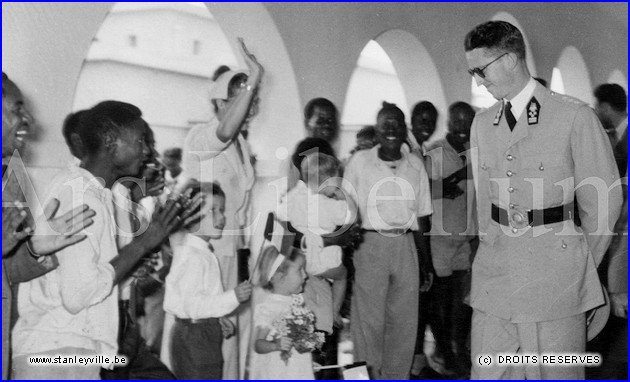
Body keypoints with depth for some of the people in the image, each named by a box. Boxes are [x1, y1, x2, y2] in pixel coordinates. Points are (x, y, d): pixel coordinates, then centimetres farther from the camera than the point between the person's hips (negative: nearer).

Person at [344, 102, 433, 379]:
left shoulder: (415, 165, 7)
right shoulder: (360, 162, 0)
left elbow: (421, 218, 12)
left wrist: (427, 263, 12)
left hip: (406, 246, 3)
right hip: (370, 245, -3)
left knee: (404, 320, 7)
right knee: (369, 319, 0)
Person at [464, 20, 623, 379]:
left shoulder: (575, 117, -5)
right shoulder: (482, 124, 11)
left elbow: (603, 200, -1)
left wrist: (579, 266, 7)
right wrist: (497, 251, 9)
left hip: (556, 281, -4)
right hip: (494, 280, 5)